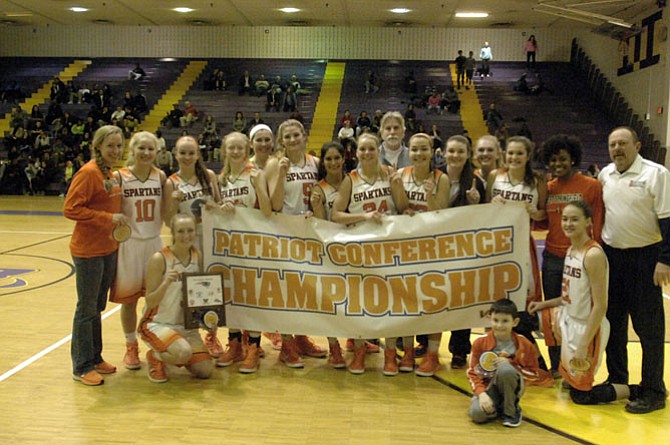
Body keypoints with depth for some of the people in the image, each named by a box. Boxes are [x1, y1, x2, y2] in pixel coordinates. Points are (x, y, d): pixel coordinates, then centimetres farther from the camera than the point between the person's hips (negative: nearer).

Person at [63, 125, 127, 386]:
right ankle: (82, 367, 15)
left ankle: (94, 358, 30)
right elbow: (71, 209, -20)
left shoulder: (111, 174, 9)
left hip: (108, 249, 8)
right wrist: (109, 218, -21)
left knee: (98, 307, 17)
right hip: (88, 251, -8)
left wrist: (117, 221, 5)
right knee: (87, 309, 2)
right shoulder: (88, 173, -15)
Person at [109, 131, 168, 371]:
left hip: (154, 242, 3)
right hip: (129, 243, -2)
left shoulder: (160, 176, 3)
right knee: (129, 299, 6)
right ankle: (131, 347, 24)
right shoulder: (119, 177, -7)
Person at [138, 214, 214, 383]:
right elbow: (150, 302, -18)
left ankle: (174, 356, 24)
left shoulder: (197, 256, -1)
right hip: (157, 323, -5)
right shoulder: (159, 259, -17)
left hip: (186, 325, 6)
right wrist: (167, 282, -34)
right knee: (183, 353, -33)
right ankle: (155, 357, 1)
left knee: (205, 371, -6)